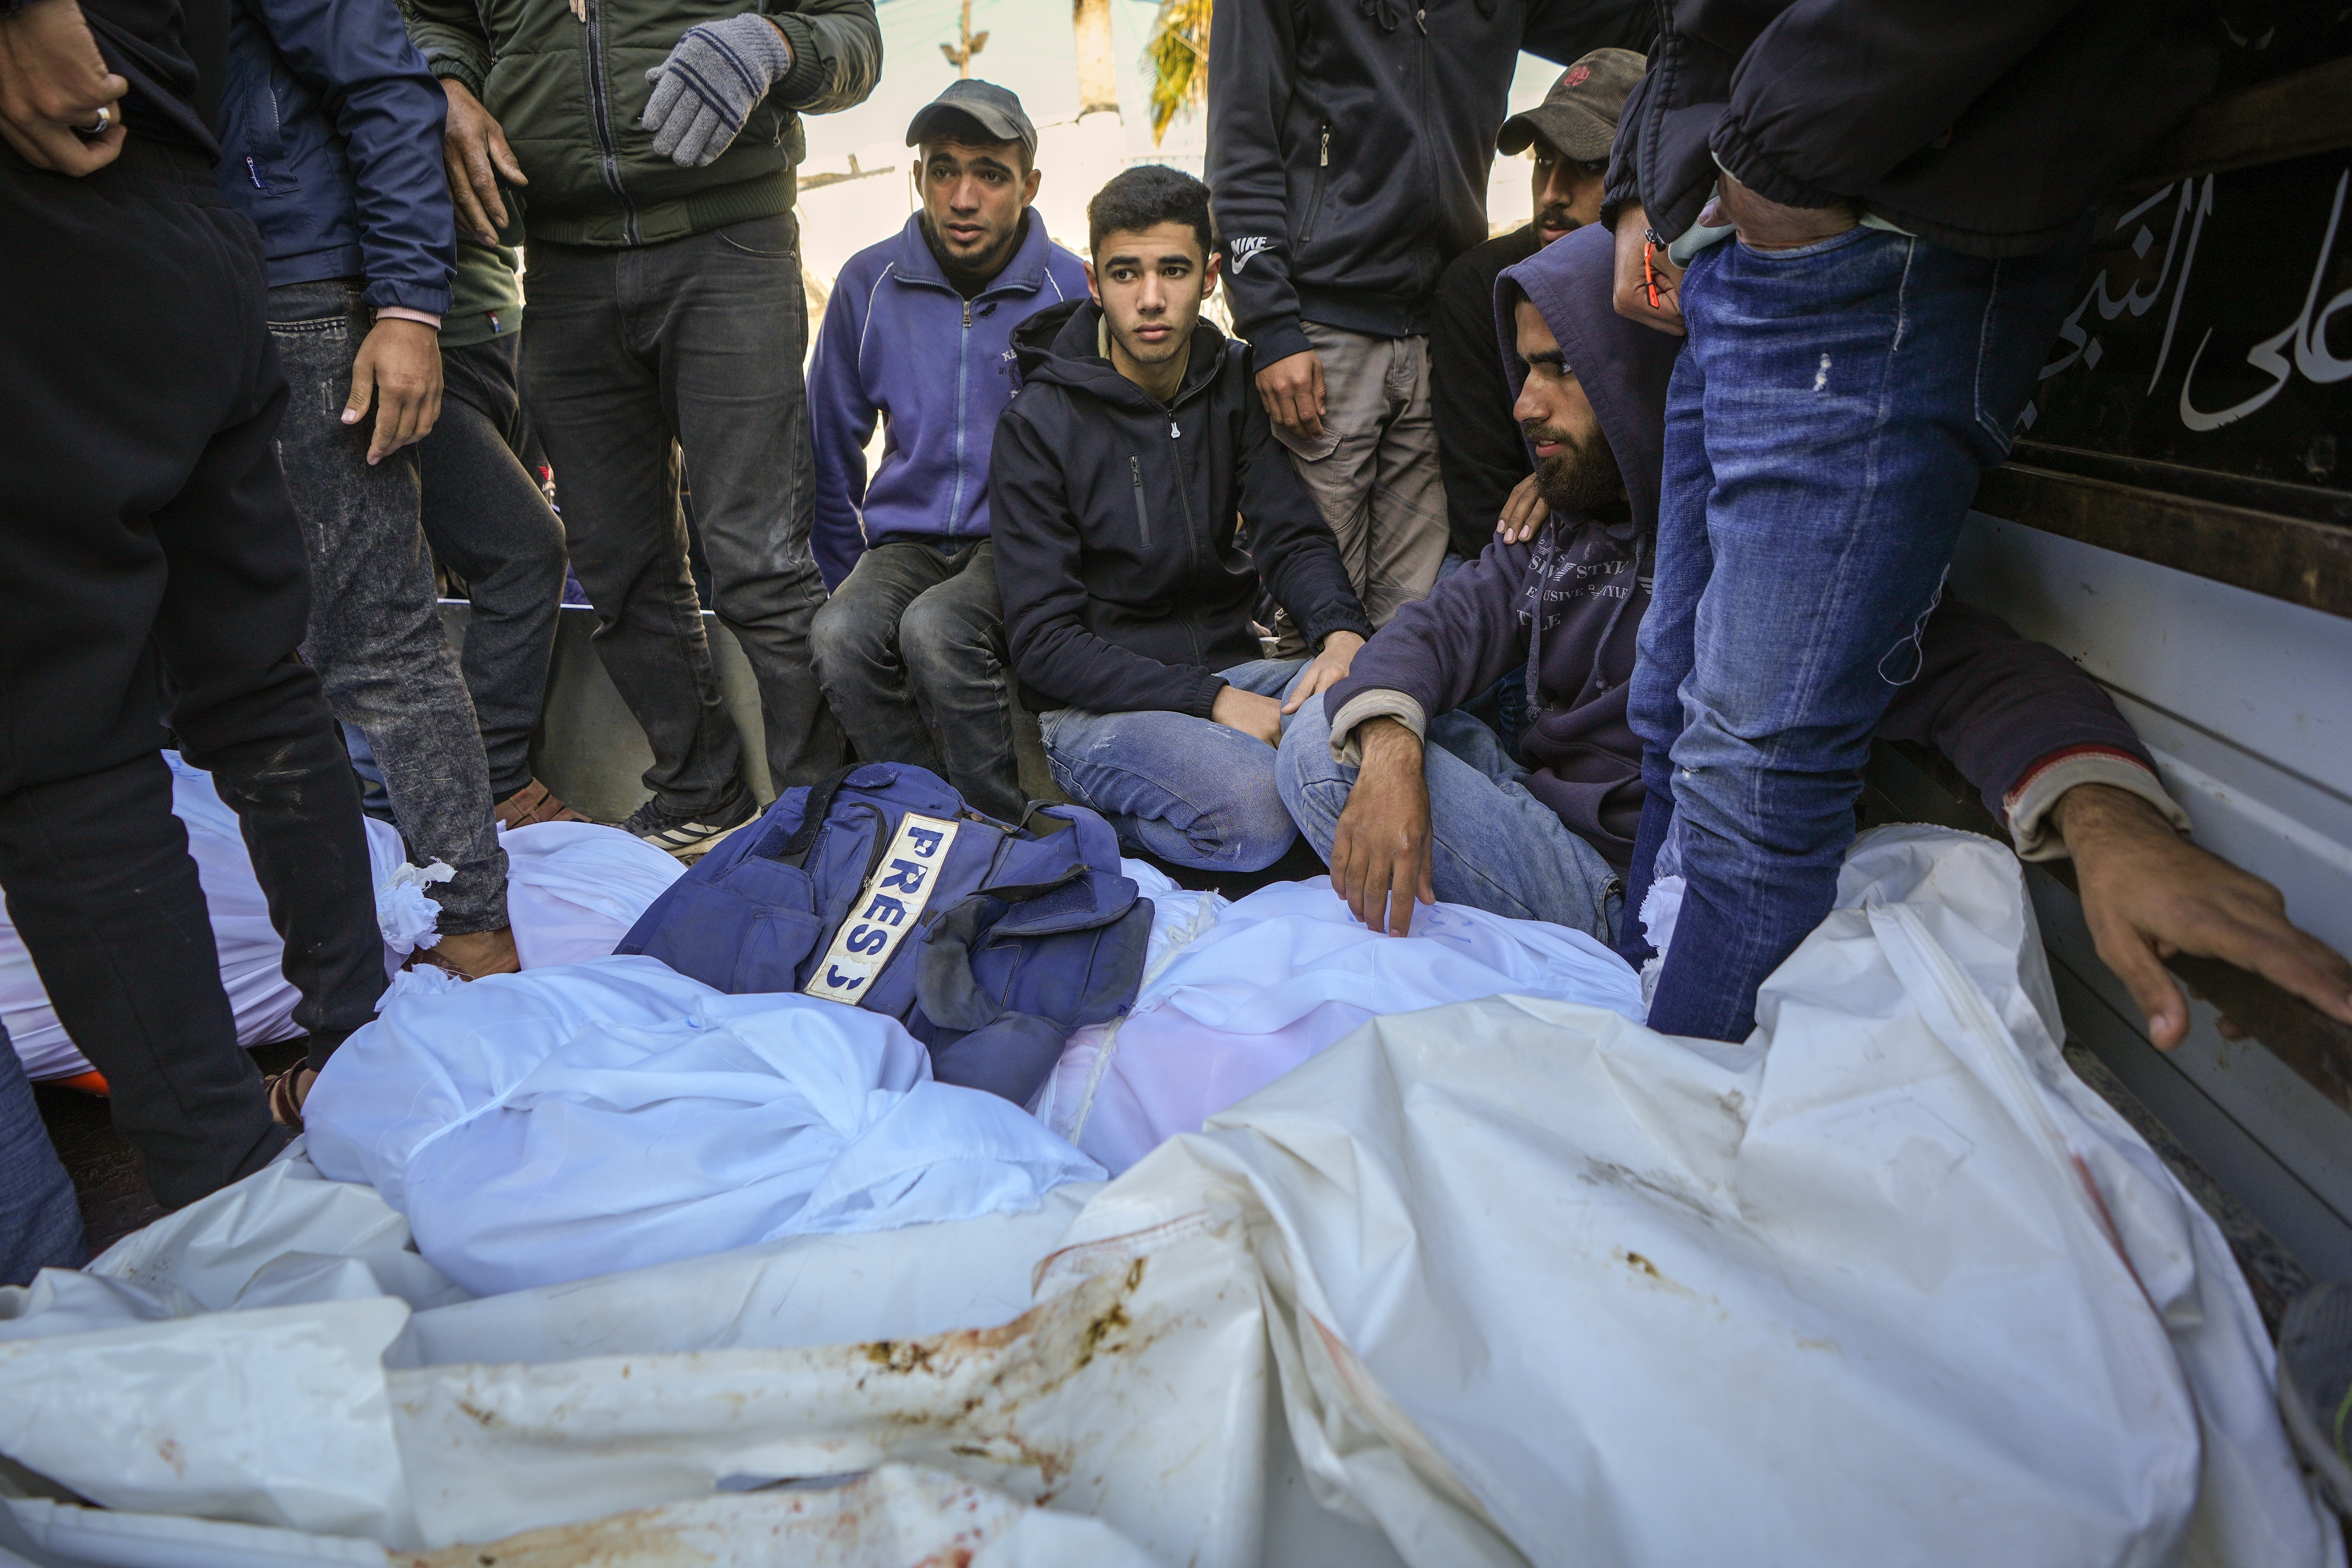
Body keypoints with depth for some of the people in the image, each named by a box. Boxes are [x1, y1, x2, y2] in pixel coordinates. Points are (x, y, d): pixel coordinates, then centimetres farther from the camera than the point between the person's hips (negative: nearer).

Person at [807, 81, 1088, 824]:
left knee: (936, 629, -34)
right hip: (907, 536, 3)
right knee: (839, 637, -29)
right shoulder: (868, 283, 5)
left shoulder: (1072, 291, -3)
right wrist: (850, 578, 14)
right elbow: (831, 449, 15)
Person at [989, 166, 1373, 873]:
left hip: (1231, 668, 4)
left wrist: (1343, 634, -23)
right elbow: (1044, 643, -12)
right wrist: (1212, 703, -22)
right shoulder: (1038, 424, -7)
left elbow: (1294, 537, 2)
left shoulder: (1236, 384, 7)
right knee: (1251, 808, -33)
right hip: (1098, 705, -4)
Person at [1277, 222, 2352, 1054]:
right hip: (1547, 823, 7)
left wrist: (2110, 823, -48)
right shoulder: (1562, 517, 9)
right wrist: (1391, 752, -24)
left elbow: (1971, 674, -26)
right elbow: (1448, 624, 0)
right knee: (1327, 743, -11)